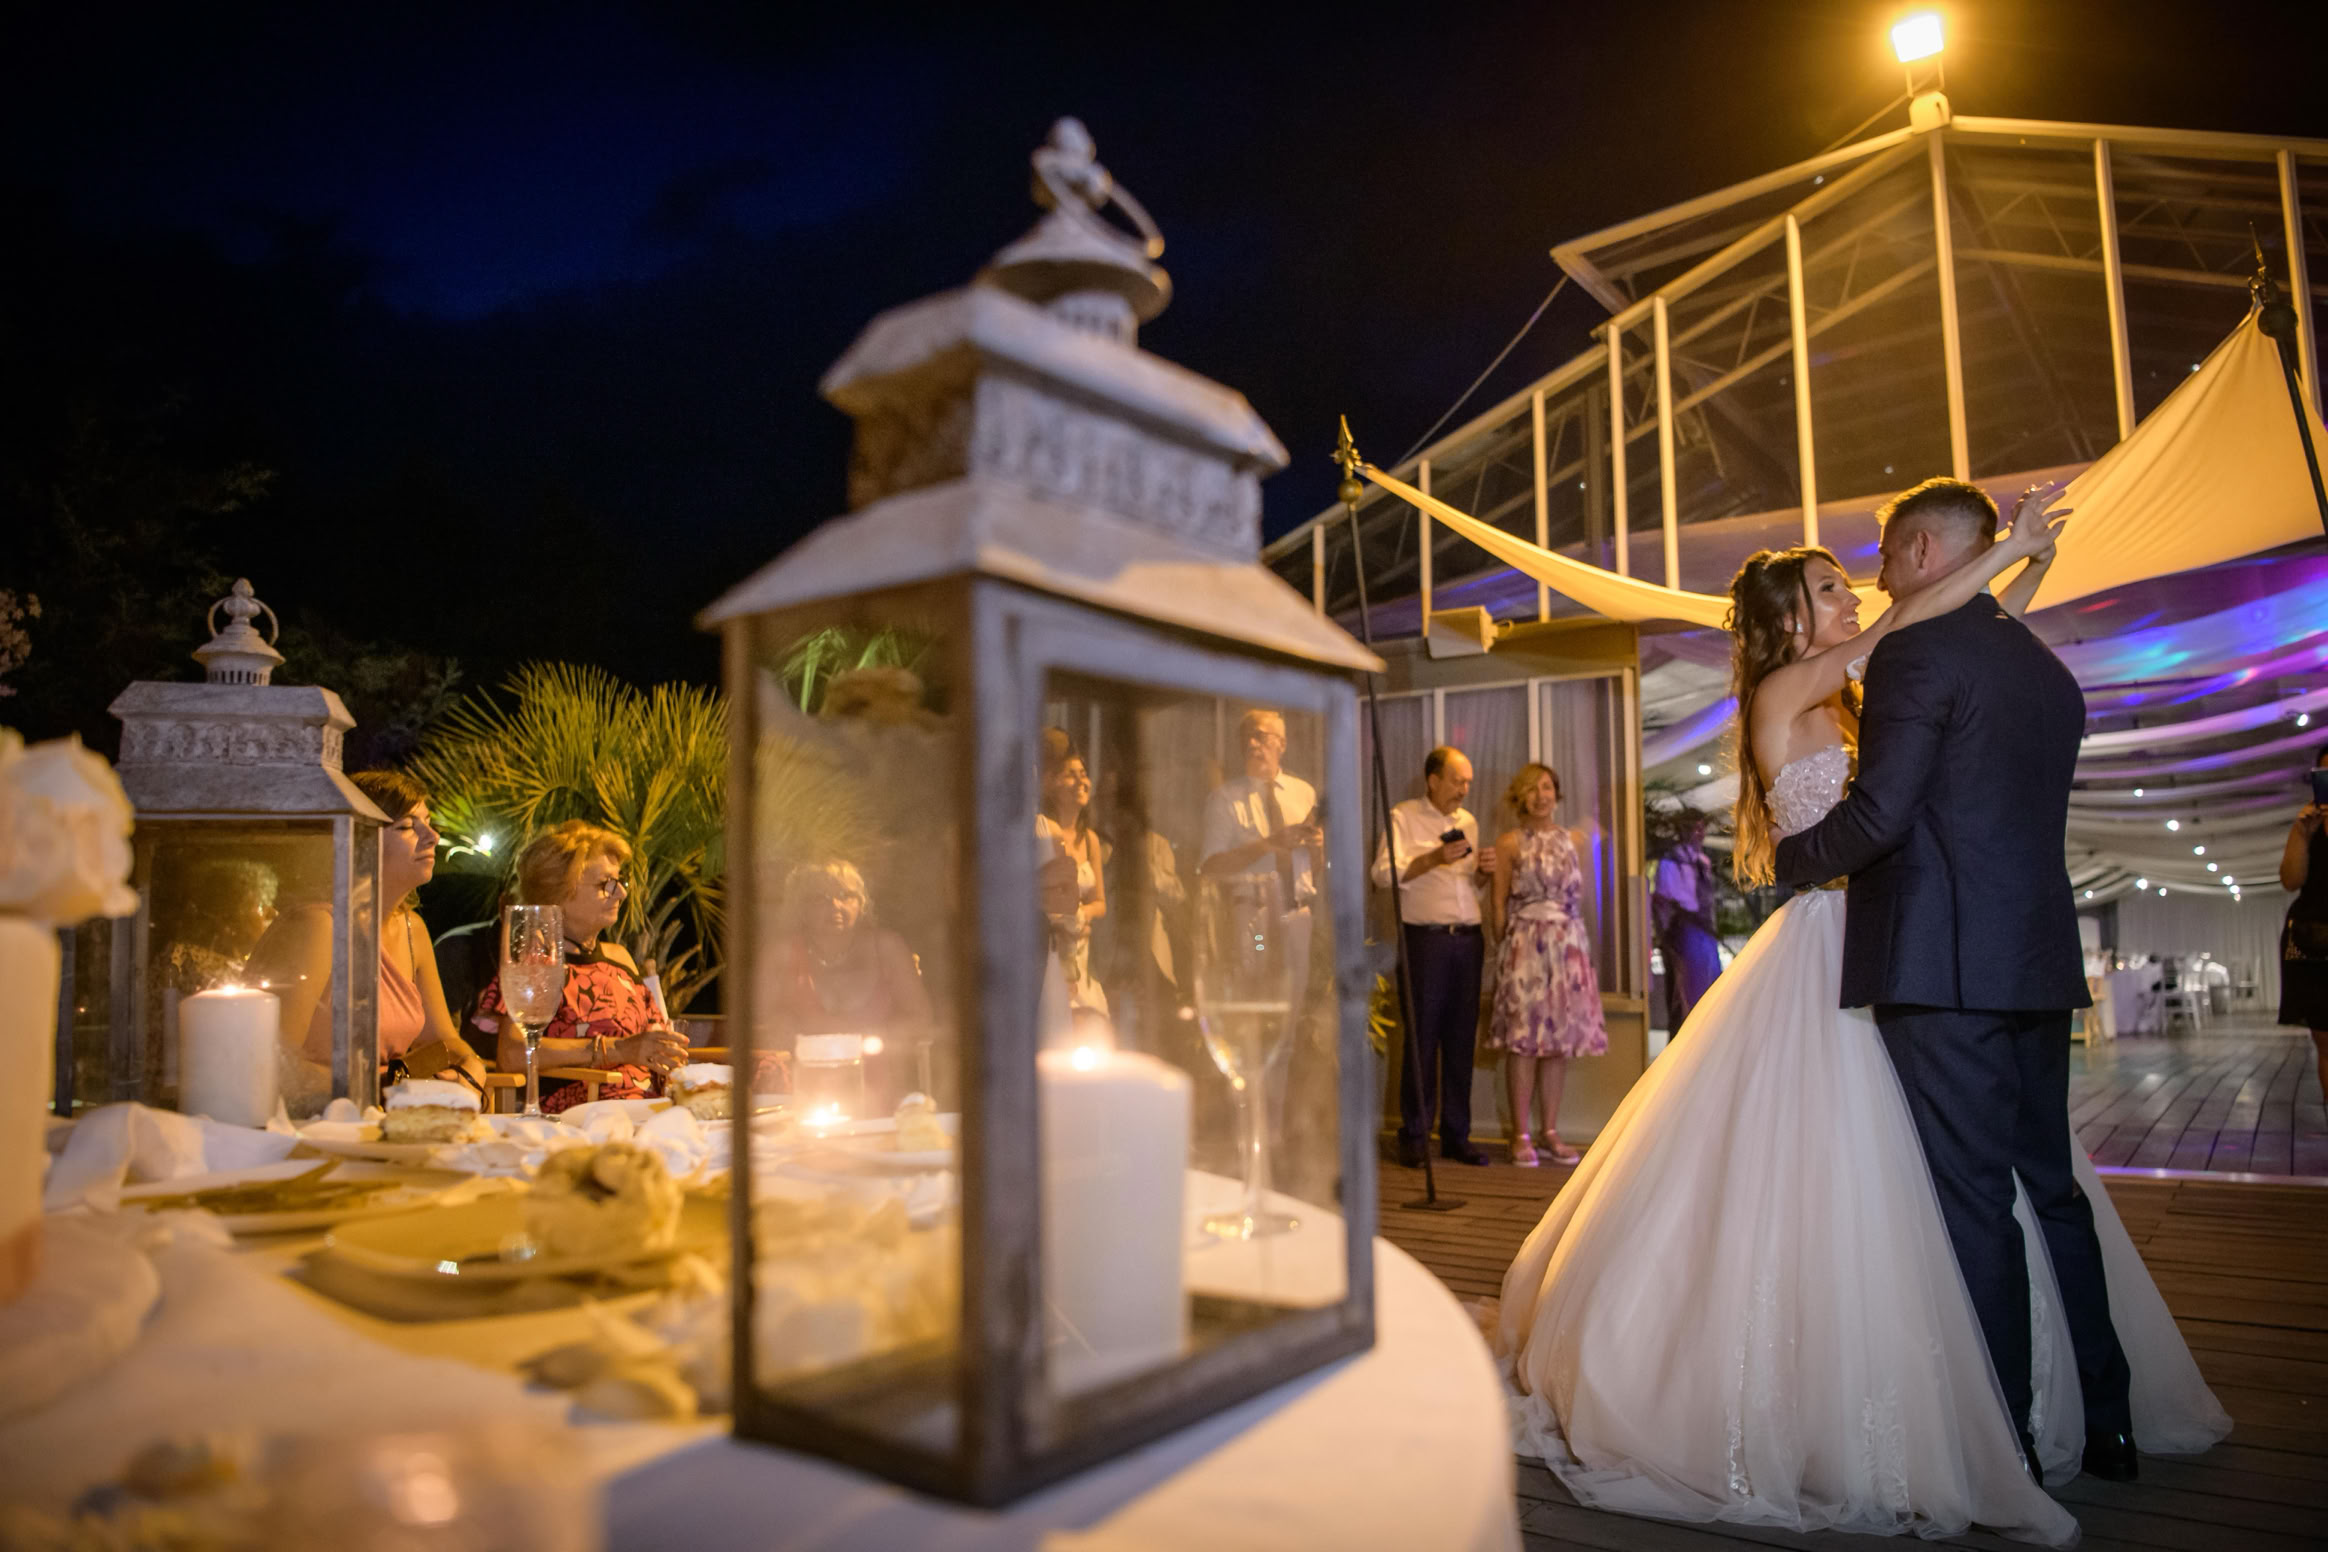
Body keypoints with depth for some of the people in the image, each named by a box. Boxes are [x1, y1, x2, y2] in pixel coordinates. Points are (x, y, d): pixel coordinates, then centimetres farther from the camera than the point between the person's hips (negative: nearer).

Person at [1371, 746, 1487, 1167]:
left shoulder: (1468, 822, 19)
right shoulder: (1403, 817, 1)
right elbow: (1384, 874, -11)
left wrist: (1483, 870, 3)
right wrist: (1434, 858, -20)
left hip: (1468, 939, 5)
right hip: (1426, 939, -5)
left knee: (1461, 1040, 7)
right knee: (1422, 1039, -3)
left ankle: (1456, 1136, 14)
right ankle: (1413, 1136, 7)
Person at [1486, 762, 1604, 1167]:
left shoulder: (1573, 840, 12)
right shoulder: (1509, 843, 0)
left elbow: (1577, 895, 14)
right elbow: (1498, 902, 0)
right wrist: (1505, 947, -2)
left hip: (1568, 947, 4)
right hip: (1525, 947, -4)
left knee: (1560, 1040, 6)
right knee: (1524, 1039, -5)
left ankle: (1551, 1133, 14)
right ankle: (1521, 1136, 3)